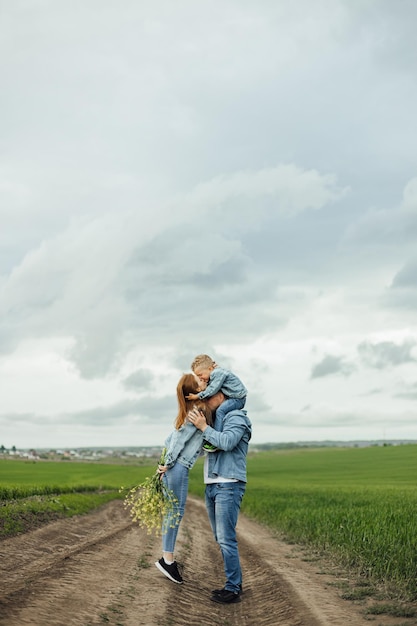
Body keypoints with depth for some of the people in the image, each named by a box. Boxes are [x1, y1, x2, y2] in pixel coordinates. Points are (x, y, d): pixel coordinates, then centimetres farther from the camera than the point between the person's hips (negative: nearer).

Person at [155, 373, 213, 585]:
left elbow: (170, 439, 17)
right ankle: (167, 558, 1)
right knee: (176, 511, -4)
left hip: (175, 465, 9)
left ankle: (167, 557, 15)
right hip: (178, 466, -9)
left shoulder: (188, 412, 11)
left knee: (173, 511, 11)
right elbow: (180, 440, -14)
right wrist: (168, 464, -8)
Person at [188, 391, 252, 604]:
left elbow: (227, 442, -21)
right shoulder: (216, 420, 20)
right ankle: (234, 583, 18)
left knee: (226, 539, -10)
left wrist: (204, 427, -12)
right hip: (211, 486, 9)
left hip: (228, 486, -9)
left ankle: (233, 589, -5)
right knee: (221, 538, 11)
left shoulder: (236, 417, -5)